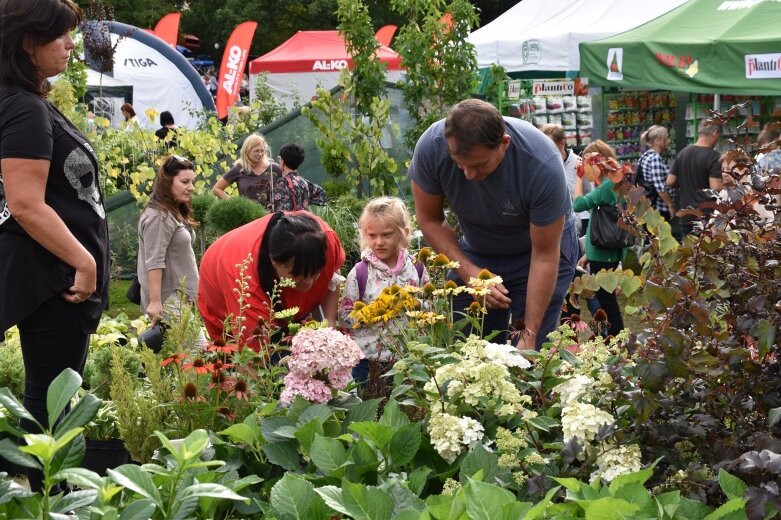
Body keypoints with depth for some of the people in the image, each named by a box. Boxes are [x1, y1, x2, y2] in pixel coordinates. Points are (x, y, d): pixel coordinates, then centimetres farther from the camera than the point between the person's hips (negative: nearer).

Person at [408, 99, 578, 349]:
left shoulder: (542, 164, -34)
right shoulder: (431, 146, -27)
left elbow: (544, 255, -26)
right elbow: (430, 220, -11)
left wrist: (529, 334, -26)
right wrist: (470, 273, -24)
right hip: (476, 253, 3)